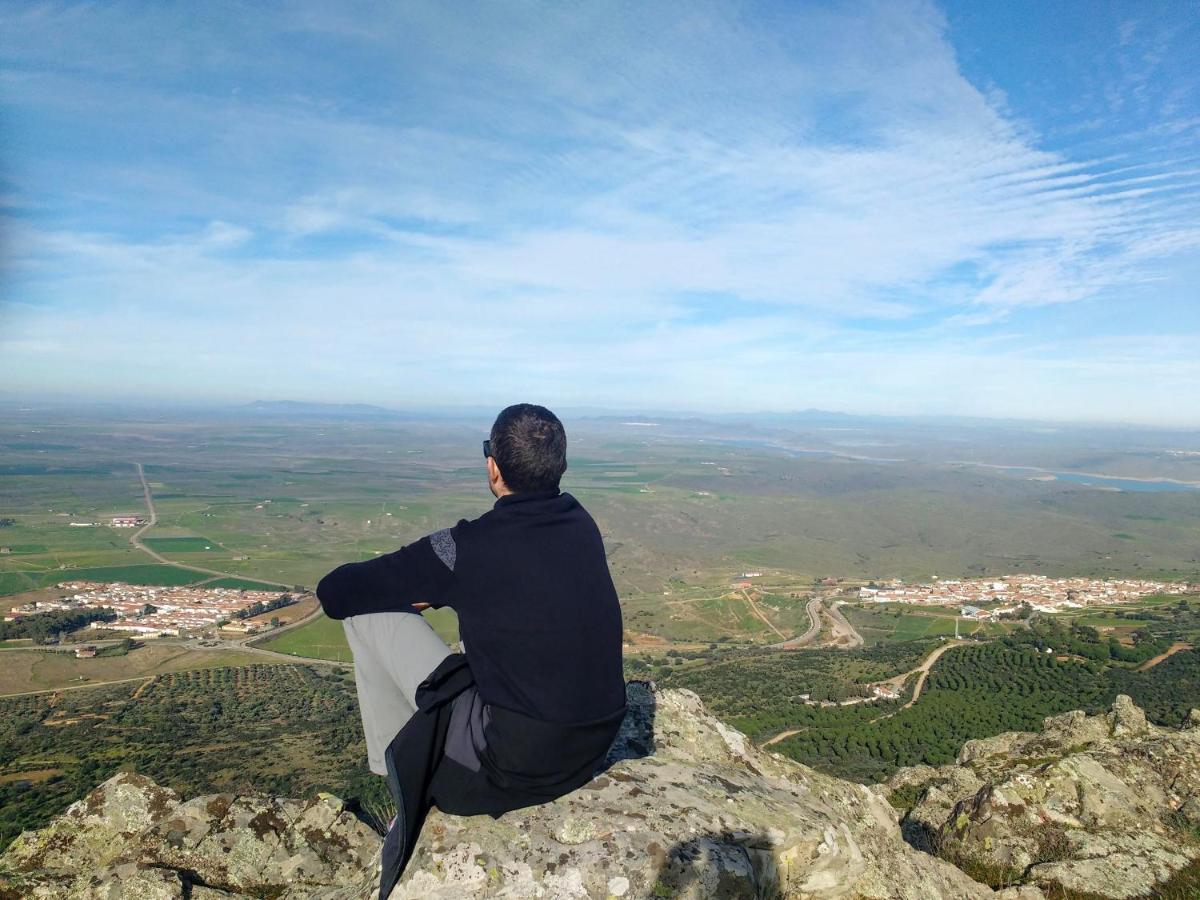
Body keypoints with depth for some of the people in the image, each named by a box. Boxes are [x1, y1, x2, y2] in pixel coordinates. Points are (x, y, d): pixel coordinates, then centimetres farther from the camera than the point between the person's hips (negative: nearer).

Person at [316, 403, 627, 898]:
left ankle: (404, 776, 20)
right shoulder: (581, 522, 1)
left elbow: (334, 593, -6)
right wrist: (435, 589, 16)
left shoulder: (466, 547, -18)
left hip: (515, 764, -6)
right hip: (595, 748, 6)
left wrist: (404, 583, 12)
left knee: (369, 613, 1)